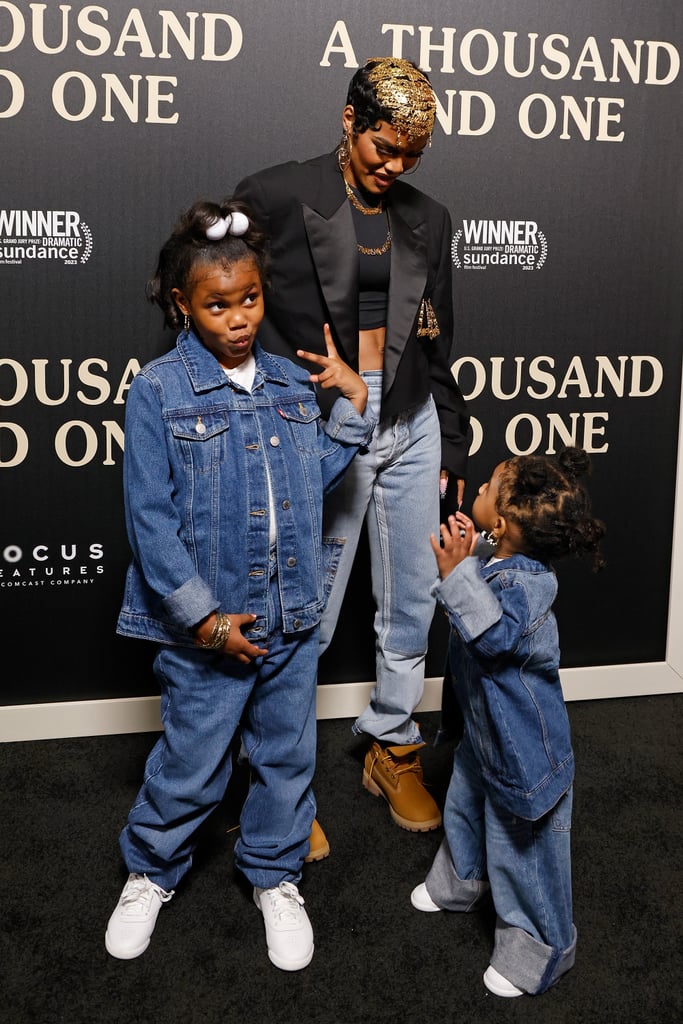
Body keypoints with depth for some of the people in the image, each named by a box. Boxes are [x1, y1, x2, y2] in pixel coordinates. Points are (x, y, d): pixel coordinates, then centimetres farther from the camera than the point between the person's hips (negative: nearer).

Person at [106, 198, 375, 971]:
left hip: (293, 618, 4)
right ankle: (151, 874, 38)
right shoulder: (158, 391, -11)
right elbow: (150, 517, -13)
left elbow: (316, 476, 9)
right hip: (207, 625, -4)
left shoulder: (291, 382, 3)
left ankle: (275, 877, 39)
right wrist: (204, 616, -15)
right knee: (190, 765, 11)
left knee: (287, 755, 17)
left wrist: (352, 401, -1)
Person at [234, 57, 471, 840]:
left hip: (410, 423, 5)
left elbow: (438, 345, 16)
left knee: (412, 605, 12)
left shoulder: (426, 221, 11)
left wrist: (450, 446, 15)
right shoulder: (274, 197, -4)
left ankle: (392, 749, 32)